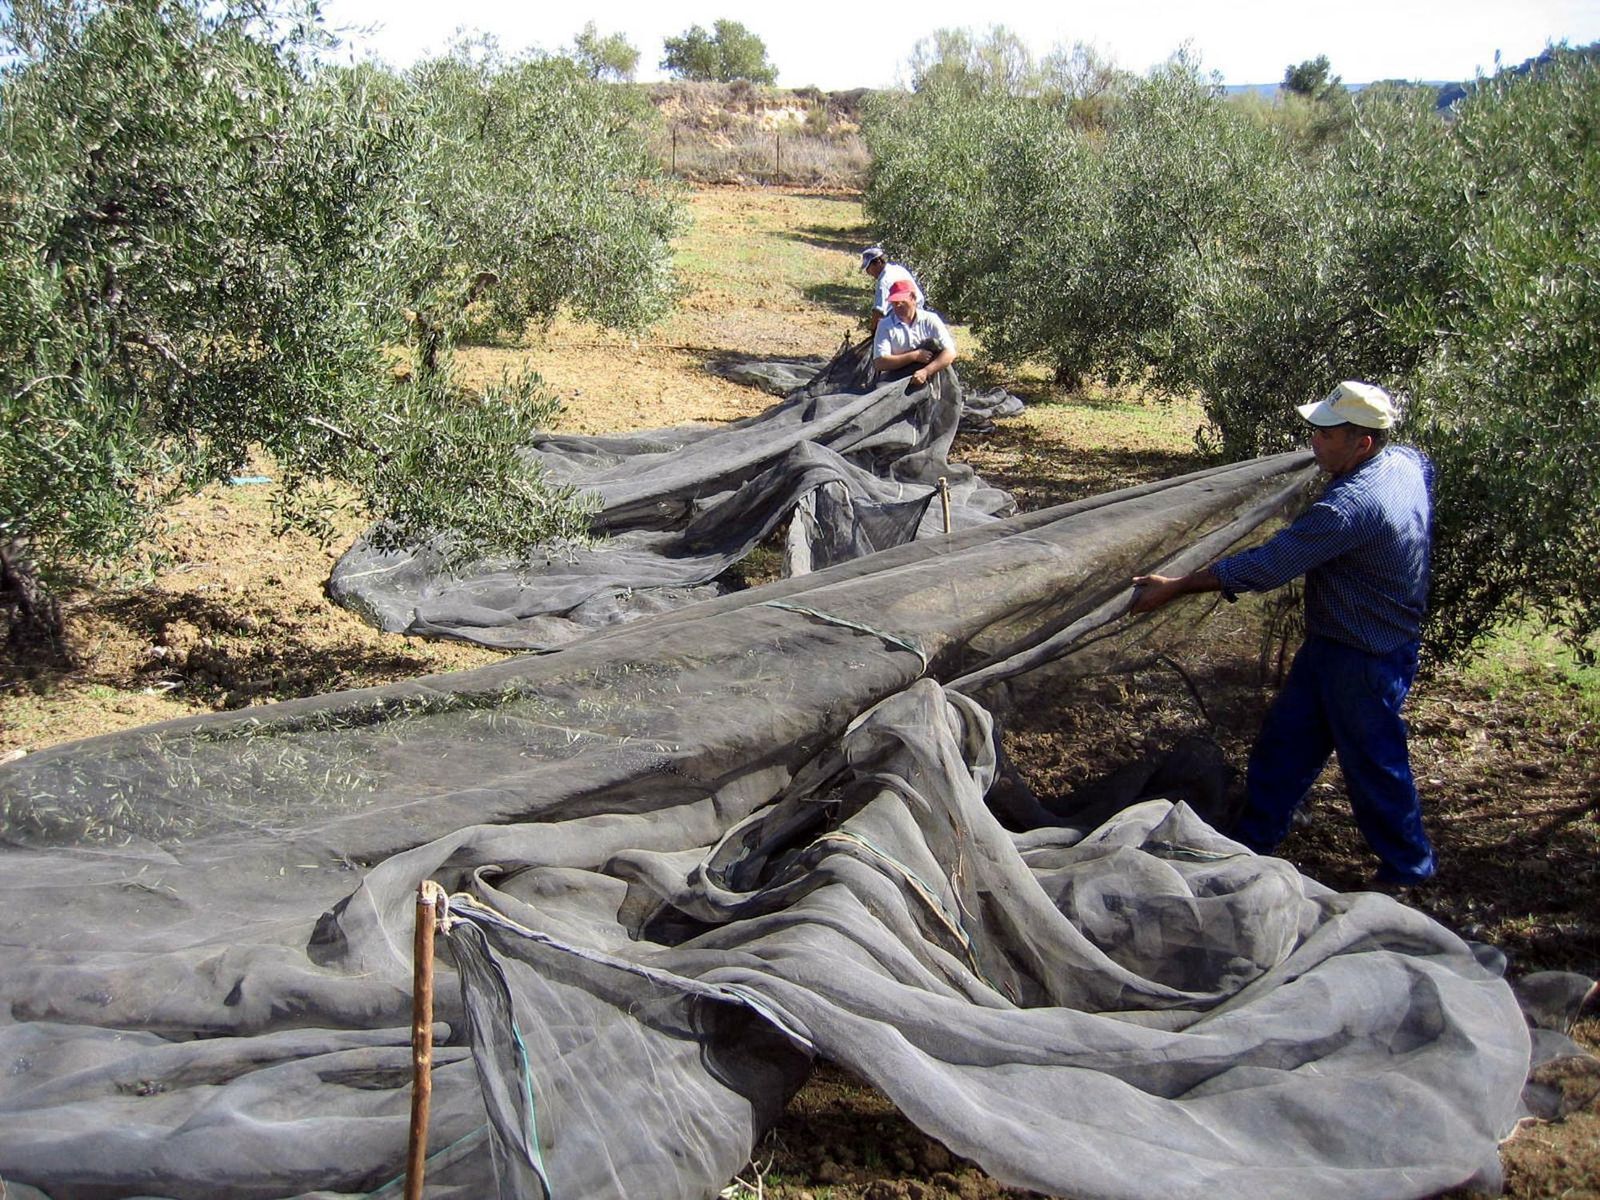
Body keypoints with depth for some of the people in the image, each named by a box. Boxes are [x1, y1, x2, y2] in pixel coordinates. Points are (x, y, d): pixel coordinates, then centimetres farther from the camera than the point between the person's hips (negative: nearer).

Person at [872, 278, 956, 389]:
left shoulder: (930, 320, 3)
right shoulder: (885, 325, 3)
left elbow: (950, 353, -7)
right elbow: (879, 363, -9)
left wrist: (925, 371, -23)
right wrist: (915, 356, -14)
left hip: (927, 380, 3)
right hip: (894, 382, -2)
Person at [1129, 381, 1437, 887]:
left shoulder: (1351, 505, -33)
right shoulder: (1408, 461, -3)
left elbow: (1267, 565, -32)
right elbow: (1426, 465, 25)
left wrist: (1174, 588, -26)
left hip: (1366, 660, -10)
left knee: (1373, 761, 9)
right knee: (1284, 741, 17)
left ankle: (1408, 865, 30)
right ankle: (1251, 841, 30)